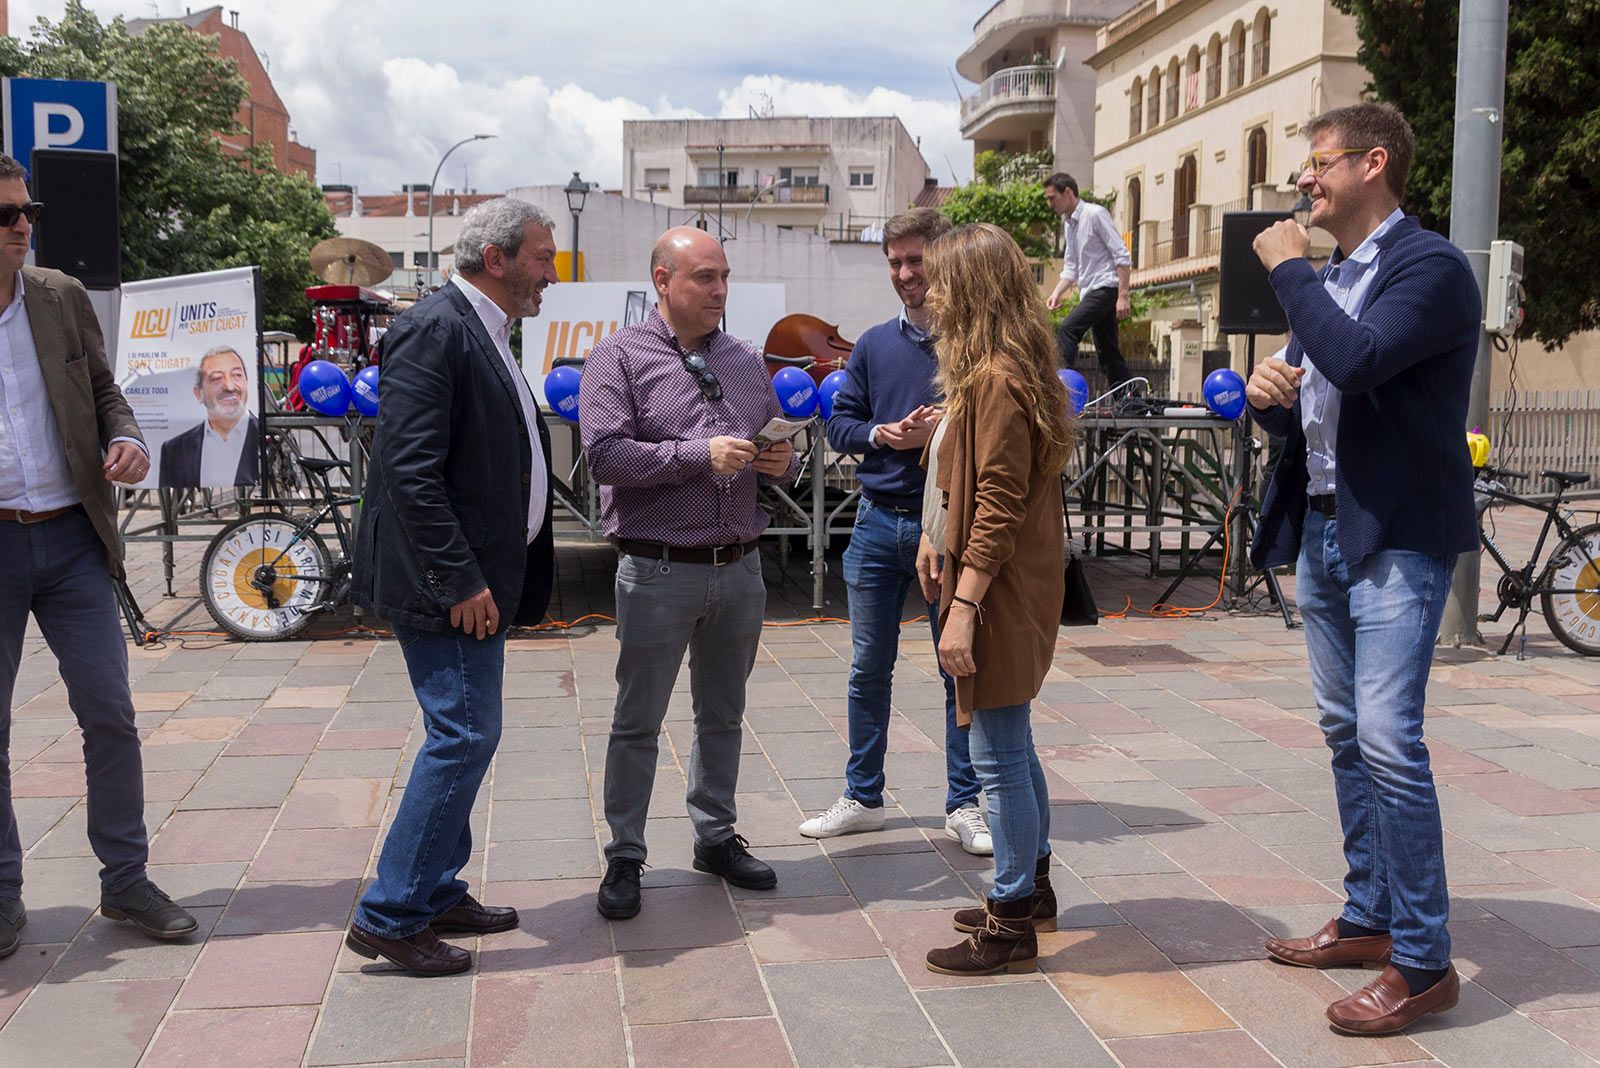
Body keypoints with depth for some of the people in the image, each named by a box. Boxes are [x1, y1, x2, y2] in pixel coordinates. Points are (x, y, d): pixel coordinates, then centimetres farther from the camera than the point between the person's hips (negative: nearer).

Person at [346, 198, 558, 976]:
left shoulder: (483, 333, 16)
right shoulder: (435, 329, -15)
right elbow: (411, 469, -22)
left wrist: (486, 577, 16)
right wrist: (460, 580, -22)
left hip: (478, 579, 10)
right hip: (446, 585, -10)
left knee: (463, 736, 15)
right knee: (464, 735, -8)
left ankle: (438, 896, 27)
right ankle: (389, 916, 2)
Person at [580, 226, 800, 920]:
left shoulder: (746, 362, 12)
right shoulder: (621, 358, -5)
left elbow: (777, 447, 19)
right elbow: (604, 454, -16)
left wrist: (783, 462, -6)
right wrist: (701, 454, -21)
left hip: (739, 569, 5)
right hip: (659, 570, -5)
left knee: (723, 714, 16)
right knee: (637, 721, 4)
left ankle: (715, 837, 30)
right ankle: (624, 858, 16)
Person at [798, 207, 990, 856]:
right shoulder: (875, 344, 9)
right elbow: (838, 423, 10)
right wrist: (880, 435, -9)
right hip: (880, 522, 4)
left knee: (960, 668, 5)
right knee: (869, 668, 11)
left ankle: (964, 805, 17)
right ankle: (862, 798, 24)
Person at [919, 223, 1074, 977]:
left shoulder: (996, 380, -18)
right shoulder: (1013, 369, 14)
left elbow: (998, 507, -23)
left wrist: (964, 607, -23)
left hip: (1001, 593, -11)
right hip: (1016, 587, 11)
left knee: (999, 757, -3)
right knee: (1012, 748, 20)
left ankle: (1011, 927, 7)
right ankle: (1032, 888, 34)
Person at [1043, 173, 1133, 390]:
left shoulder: (1095, 214, -9)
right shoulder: (1069, 224, 16)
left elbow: (1122, 256, -13)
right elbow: (1071, 268, 22)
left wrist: (1123, 296, -19)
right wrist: (1057, 293, 5)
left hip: (1106, 288, -9)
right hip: (1090, 291, 9)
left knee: (1067, 329, -24)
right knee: (1109, 354, 8)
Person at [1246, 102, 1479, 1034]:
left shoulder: (1432, 266, -11)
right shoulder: (1328, 278, 16)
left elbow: (1357, 361, -28)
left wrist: (1290, 268, -15)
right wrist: (1268, 392, -3)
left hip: (1397, 538, -9)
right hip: (1322, 529, 9)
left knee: (1387, 740, -14)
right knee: (1348, 736, 14)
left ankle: (1423, 963, -3)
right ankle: (1368, 920, 26)